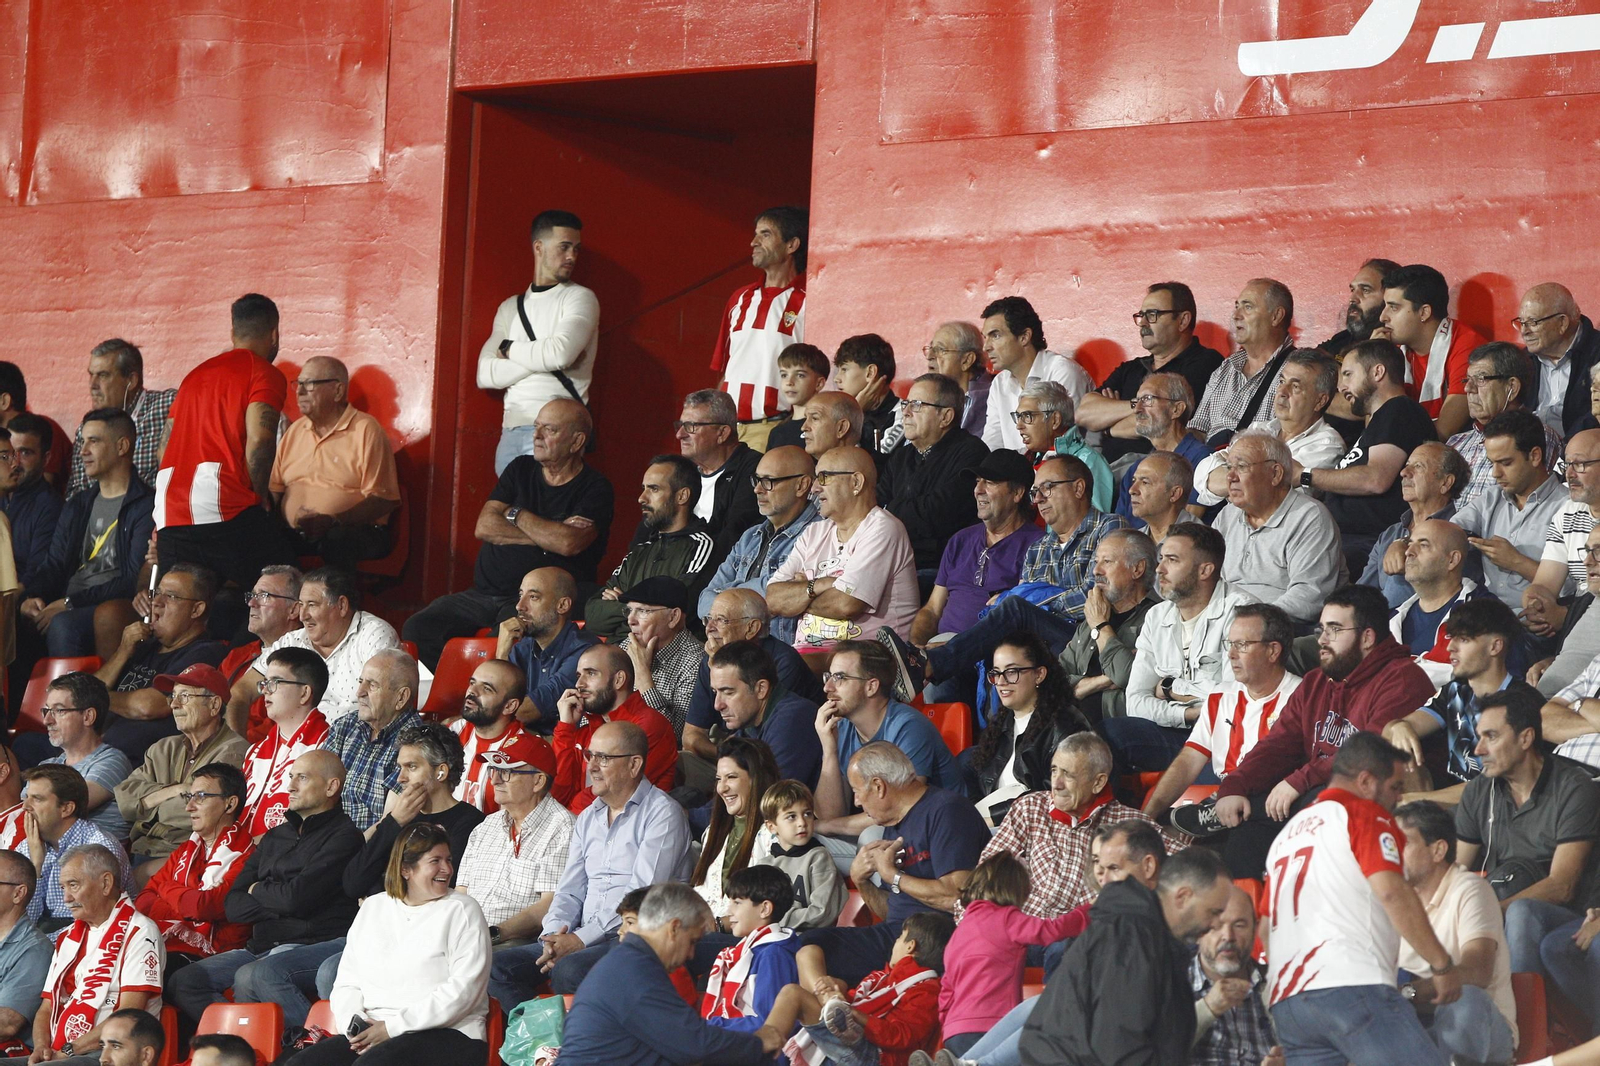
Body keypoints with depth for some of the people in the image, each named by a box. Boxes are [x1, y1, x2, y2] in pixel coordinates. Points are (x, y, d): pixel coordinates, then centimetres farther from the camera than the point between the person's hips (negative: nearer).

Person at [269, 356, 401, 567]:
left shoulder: (366, 430, 0)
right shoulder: (294, 430, 20)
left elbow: (383, 499, -8)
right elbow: (274, 488, 19)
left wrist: (332, 521, -21)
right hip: (295, 534, 5)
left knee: (338, 539, -39)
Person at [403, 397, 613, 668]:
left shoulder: (594, 488, -1)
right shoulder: (520, 470, 15)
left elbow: (568, 543, -19)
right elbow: (484, 528, 2)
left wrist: (516, 514, -3)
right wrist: (547, 535, -8)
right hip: (484, 593, 6)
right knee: (417, 630, -14)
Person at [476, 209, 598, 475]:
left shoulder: (580, 298, 3)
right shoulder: (511, 308, 16)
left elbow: (561, 353, -16)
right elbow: (485, 375, 4)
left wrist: (510, 350, 1)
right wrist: (542, 358, -8)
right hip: (511, 432, 5)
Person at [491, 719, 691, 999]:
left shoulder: (662, 813, -4)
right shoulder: (587, 819, 20)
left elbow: (642, 895, -13)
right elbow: (570, 891, 18)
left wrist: (581, 939, -17)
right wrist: (554, 937, -5)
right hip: (584, 939, 8)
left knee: (568, 971, -36)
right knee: (498, 965, -11)